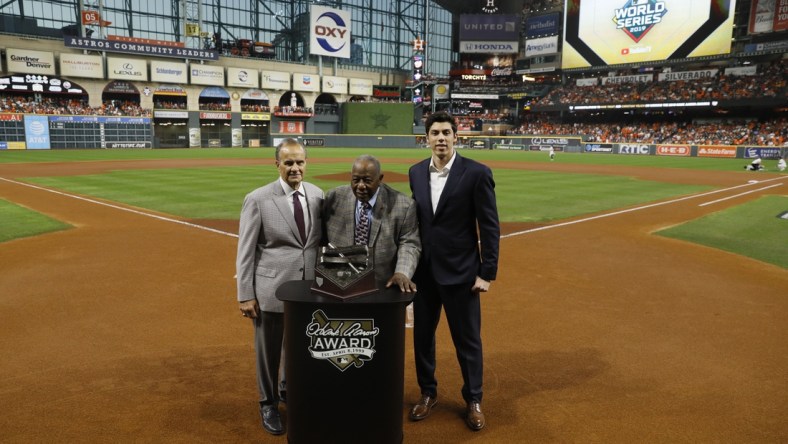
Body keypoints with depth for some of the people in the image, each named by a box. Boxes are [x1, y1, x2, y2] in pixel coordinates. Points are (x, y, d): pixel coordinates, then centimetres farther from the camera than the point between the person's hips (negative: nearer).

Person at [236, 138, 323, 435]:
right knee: (269, 351, 13)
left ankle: (290, 390, 46)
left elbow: (322, 240, 8)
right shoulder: (257, 199, -10)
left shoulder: (317, 195, 1)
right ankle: (269, 403, 36)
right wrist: (245, 295, -9)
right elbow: (245, 251, -8)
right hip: (271, 289, -3)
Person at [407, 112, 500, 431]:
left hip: (460, 272, -4)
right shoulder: (416, 172, 4)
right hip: (423, 270, 4)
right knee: (422, 335, 15)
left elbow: (490, 227, -9)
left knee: (468, 339, 9)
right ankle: (428, 392, 36)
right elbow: (415, 218, 10)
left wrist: (487, 273, -11)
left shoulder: (476, 173, -11)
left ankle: (473, 400, 30)